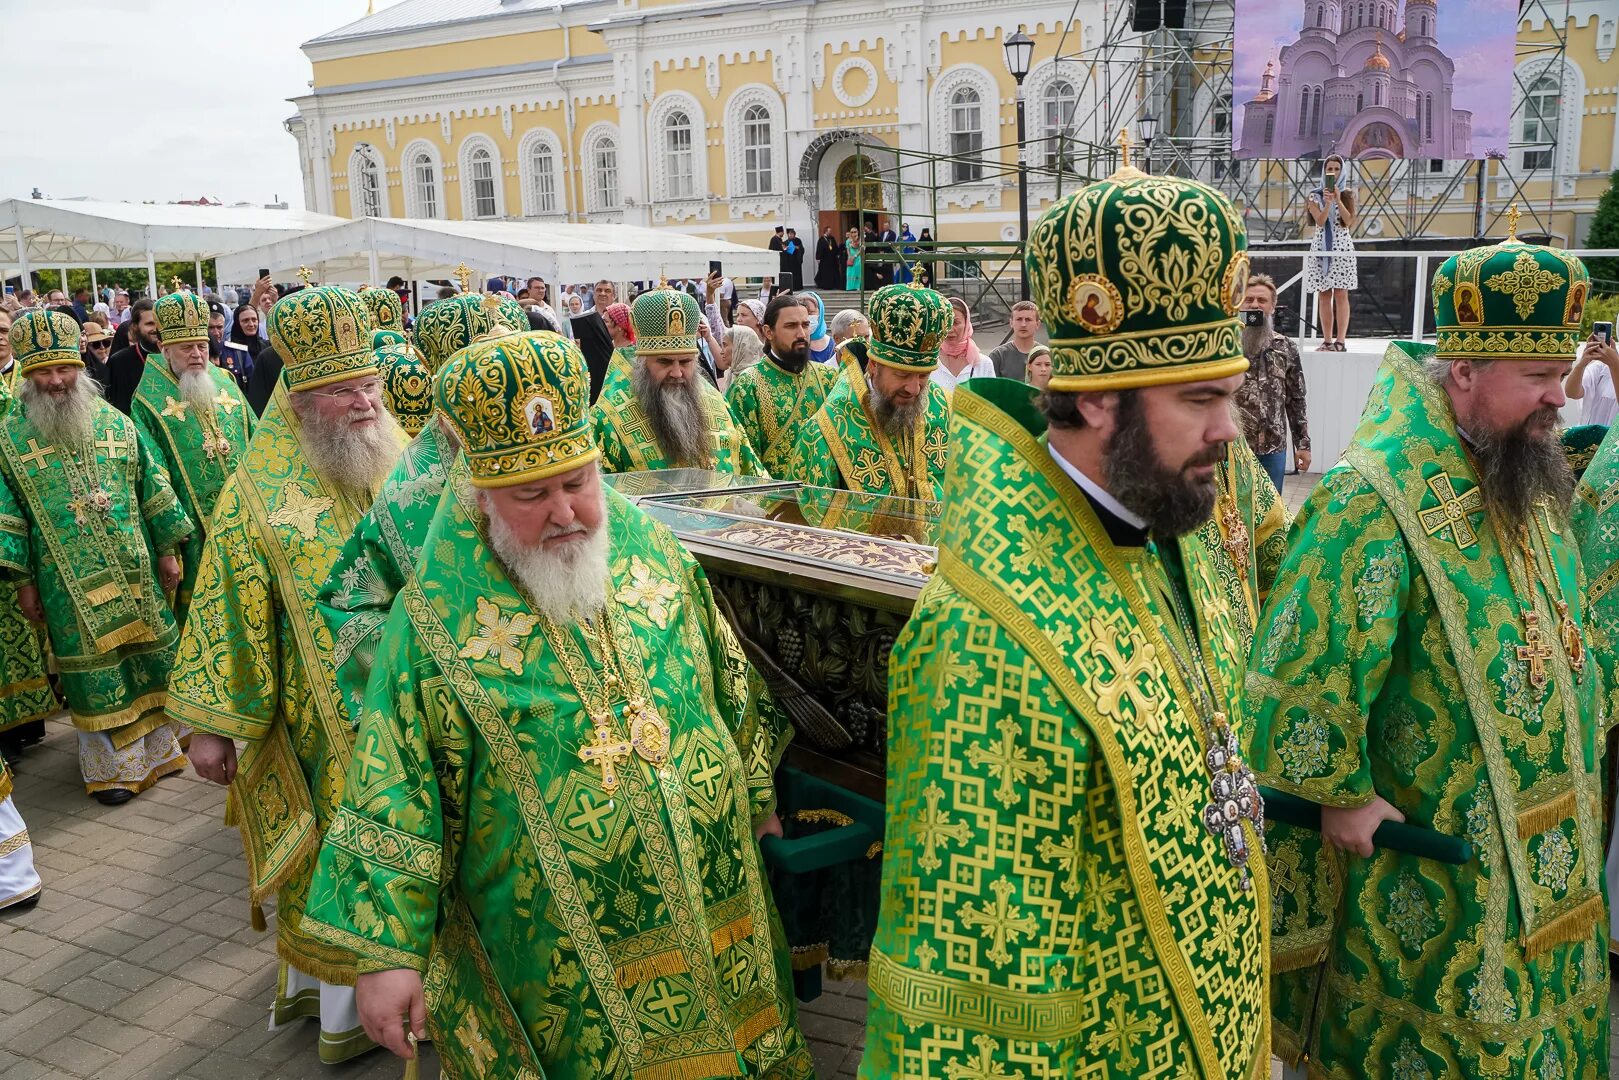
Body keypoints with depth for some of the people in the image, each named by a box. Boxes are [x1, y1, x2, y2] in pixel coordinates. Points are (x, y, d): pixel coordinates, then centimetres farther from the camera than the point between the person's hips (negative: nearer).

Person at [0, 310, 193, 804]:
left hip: (135, 573, 2)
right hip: (68, 584, -2)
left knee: (149, 653, 10)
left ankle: (158, 742, 28)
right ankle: (113, 765, 17)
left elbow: (153, 487, 6)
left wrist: (167, 549, 5)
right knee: (94, 669, 5)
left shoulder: (116, 421, 3)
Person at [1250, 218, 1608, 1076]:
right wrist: (1343, 797, -19)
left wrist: (1590, 738, 12)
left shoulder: (1529, 480, 5)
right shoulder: (1375, 502, -24)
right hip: (1427, 868, -8)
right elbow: (1302, 669, -27)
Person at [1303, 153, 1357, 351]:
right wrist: (1327, 202, -20)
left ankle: (1340, 341, -8)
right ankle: (1327, 340, 7)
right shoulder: (1315, 195, 6)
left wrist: (1338, 200, -15)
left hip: (1342, 247, -1)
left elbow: (1348, 221, -6)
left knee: (1341, 294, -7)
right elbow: (1320, 221, -5)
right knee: (1324, 296, 2)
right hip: (1321, 247, 1)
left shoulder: (1347, 195, 6)